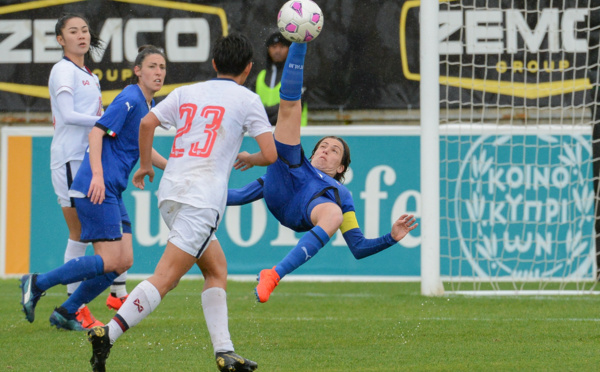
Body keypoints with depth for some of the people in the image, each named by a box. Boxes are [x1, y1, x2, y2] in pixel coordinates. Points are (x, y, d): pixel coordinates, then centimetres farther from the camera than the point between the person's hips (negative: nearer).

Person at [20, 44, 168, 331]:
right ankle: (37, 284, -4)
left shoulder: (148, 106, 17)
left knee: (124, 261, 3)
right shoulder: (129, 100, -12)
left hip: (110, 192, 10)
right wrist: (97, 175, -32)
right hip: (95, 189, -10)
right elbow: (96, 133, -21)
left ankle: (66, 313, 10)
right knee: (110, 261, -14)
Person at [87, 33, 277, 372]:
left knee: (217, 269, 18)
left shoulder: (187, 93, 16)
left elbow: (147, 123, 7)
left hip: (170, 191, 6)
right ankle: (108, 336, -26)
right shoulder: (247, 99, 4)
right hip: (202, 198, -6)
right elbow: (270, 154, -1)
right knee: (165, 279, -12)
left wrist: (146, 165, 21)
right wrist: (248, 159, 21)